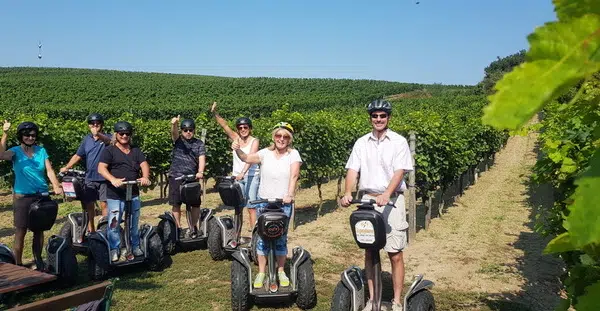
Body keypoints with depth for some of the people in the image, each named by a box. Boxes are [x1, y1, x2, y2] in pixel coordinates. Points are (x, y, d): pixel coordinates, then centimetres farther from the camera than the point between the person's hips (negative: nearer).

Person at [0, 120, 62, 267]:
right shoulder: (16, 151, -3)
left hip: (41, 195, 3)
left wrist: (56, 186, -18)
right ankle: (18, 264, 9)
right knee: (20, 231, 0)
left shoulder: (41, 150, 5)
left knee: (39, 230, 11)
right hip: (22, 197, -3)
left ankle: (38, 262, 22)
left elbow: (49, 170, -2)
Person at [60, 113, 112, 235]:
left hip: (104, 178, -4)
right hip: (89, 178, 5)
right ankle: (90, 229, 20)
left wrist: (98, 135, -50)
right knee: (88, 204, 8)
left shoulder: (106, 137, -4)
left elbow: (109, 141, -30)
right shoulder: (87, 139, 10)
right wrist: (66, 167, 0)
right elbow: (78, 156, 14)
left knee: (104, 204, -3)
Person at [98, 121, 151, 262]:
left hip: (134, 194, 4)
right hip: (115, 195, -4)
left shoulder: (136, 151, 13)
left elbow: (144, 165, 0)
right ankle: (114, 250, 12)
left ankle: (135, 247, 27)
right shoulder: (109, 151, -1)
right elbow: (101, 168, -13)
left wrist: (145, 177, -22)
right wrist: (113, 179, -31)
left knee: (134, 224, 14)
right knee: (114, 224, -3)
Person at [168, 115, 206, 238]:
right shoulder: (178, 140, 4)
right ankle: (178, 227, 17)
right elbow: (174, 132, -20)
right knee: (176, 204, 4)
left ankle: (194, 227, 17)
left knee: (195, 203, 0)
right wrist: (174, 124, -43)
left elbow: (202, 158, -8)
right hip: (176, 177, 0)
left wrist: (200, 172, -26)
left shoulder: (199, 144, 6)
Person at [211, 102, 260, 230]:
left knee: (251, 206, -7)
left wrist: (243, 173, -31)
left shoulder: (254, 141, -5)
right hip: (237, 176, 4)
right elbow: (224, 125, -3)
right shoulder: (235, 138, 8)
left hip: (251, 176, -4)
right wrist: (215, 113, -17)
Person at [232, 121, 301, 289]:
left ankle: (281, 271, 22)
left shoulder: (293, 154, -2)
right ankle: (261, 272, 16)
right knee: (262, 238, 6)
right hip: (264, 201, 1)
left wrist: (289, 194, -29)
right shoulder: (266, 153, 1)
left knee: (281, 238, 7)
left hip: (284, 203, -1)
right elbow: (247, 158, -12)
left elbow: (294, 175, -16)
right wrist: (237, 150, -33)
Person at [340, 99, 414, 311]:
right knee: (369, 252, 8)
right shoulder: (361, 143, 9)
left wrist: (386, 194, -25)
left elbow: (399, 172, -10)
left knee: (395, 253, -3)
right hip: (367, 199, 3)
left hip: (392, 200, -3)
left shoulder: (399, 142, 1)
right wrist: (348, 193, -15)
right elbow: (353, 170, 3)